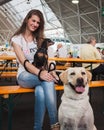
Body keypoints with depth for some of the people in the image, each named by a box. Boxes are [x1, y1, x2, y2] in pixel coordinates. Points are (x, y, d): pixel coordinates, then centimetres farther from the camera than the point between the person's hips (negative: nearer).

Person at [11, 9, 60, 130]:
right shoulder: (17, 39, -2)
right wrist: (39, 73, -34)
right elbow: (24, 62, -15)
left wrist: (45, 71, -18)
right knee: (48, 81, -35)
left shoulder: (39, 38, 13)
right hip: (25, 75, -3)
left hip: (41, 73, 3)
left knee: (40, 92, -35)